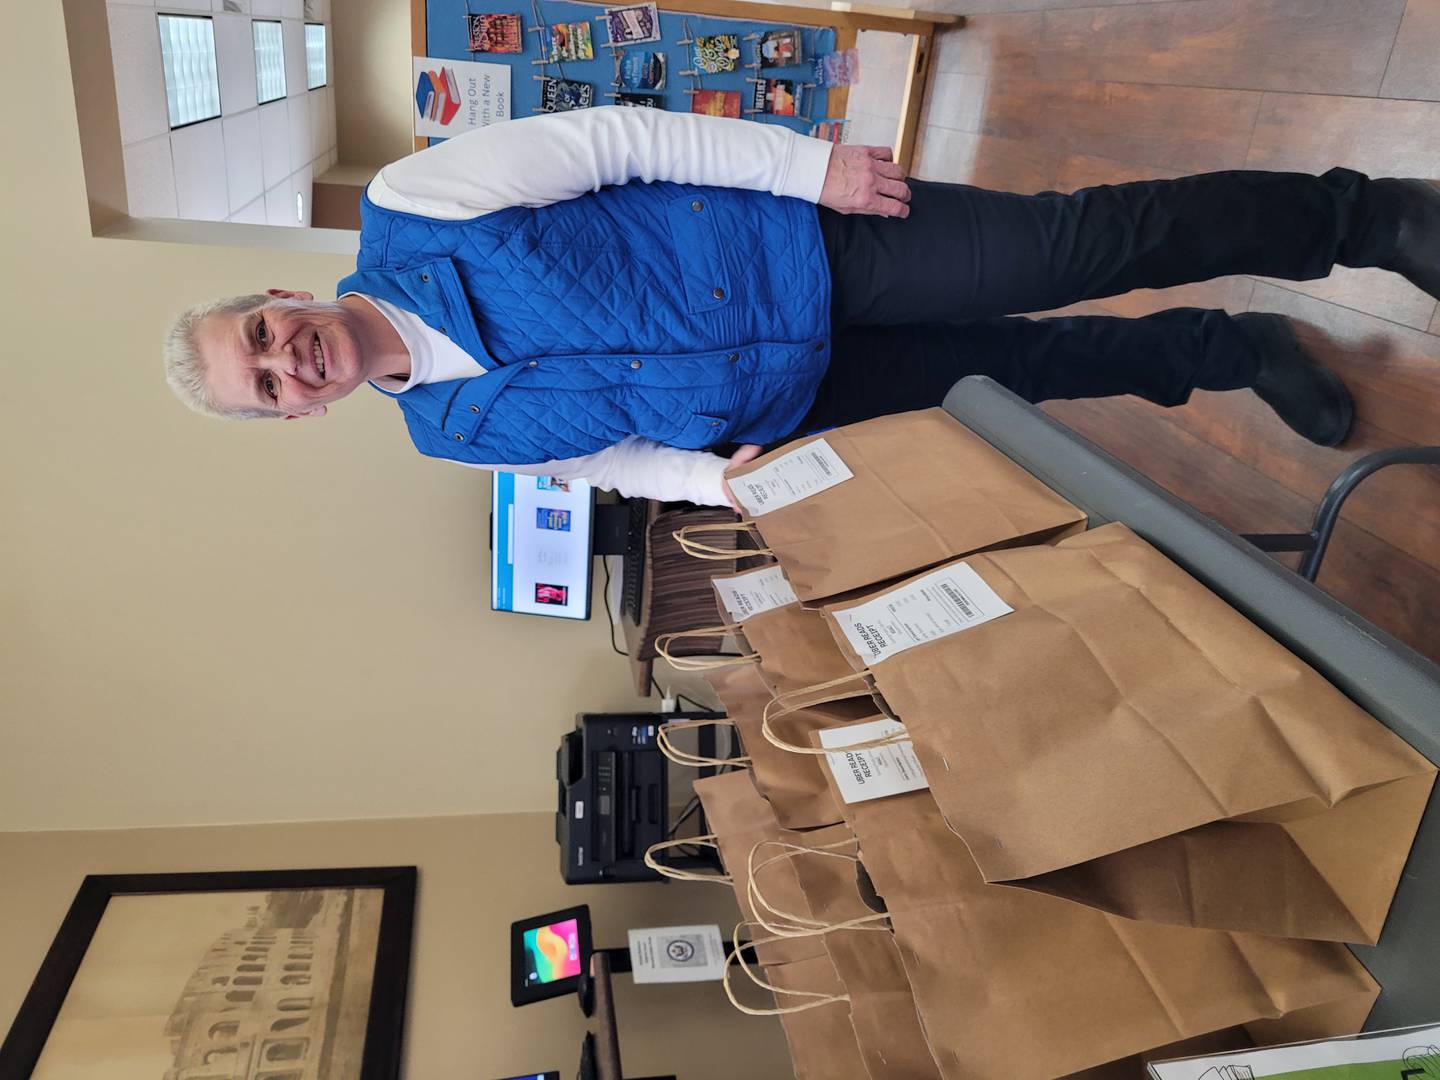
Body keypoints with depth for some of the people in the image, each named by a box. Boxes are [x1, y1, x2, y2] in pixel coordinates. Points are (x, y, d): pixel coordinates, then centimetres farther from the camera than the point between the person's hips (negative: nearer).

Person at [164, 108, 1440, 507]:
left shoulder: (409, 205, -11)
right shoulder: (454, 433, 2)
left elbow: (614, 137, -11)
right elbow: (622, 458, 9)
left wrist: (811, 161, -16)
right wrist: (726, 482, -6)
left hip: (797, 239, -3)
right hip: (789, 393, 3)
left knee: (1078, 243, -10)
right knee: (1023, 371, 5)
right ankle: (1233, 352, 31)